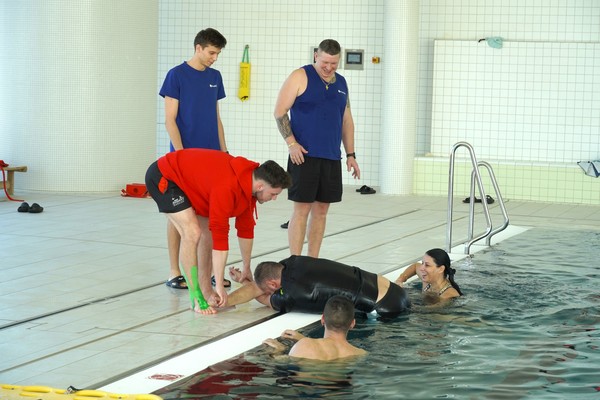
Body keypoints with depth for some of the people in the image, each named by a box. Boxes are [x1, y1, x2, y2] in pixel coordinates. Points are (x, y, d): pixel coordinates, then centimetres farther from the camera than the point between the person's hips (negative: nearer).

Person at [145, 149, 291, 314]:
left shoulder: (248, 181, -6)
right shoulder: (227, 188, -35)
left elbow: (246, 228, 7)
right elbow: (220, 237, -32)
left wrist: (247, 269, 15)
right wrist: (220, 286, -27)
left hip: (185, 176, 10)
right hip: (162, 177, -10)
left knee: (208, 231, 6)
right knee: (192, 233, -21)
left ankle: (206, 291, 12)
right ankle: (196, 299, -13)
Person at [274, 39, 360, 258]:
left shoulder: (341, 83, 15)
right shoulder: (300, 77, -3)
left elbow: (346, 120, 20)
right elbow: (279, 112, -5)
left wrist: (350, 154, 14)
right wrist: (291, 143, -15)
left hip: (332, 157, 6)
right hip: (304, 155, -6)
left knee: (321, 210, 8)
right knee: (302, 209, -6)